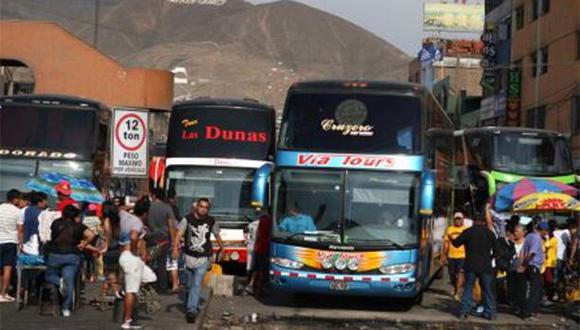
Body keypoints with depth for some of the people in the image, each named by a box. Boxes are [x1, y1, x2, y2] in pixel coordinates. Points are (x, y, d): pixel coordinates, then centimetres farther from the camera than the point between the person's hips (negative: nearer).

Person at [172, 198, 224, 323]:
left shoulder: (211, 221, 0)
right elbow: (179, 234, -16)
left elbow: (217, 235, 16)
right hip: (189, 256, 1)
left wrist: (221, 248, 27)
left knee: (197, 285, -14)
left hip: (203, 258, -1)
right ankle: (194, 306, 34)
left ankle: (191, 310, -19)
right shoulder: (188, 219, -5)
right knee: (189, 285, 14)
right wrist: (175, 248, -31)